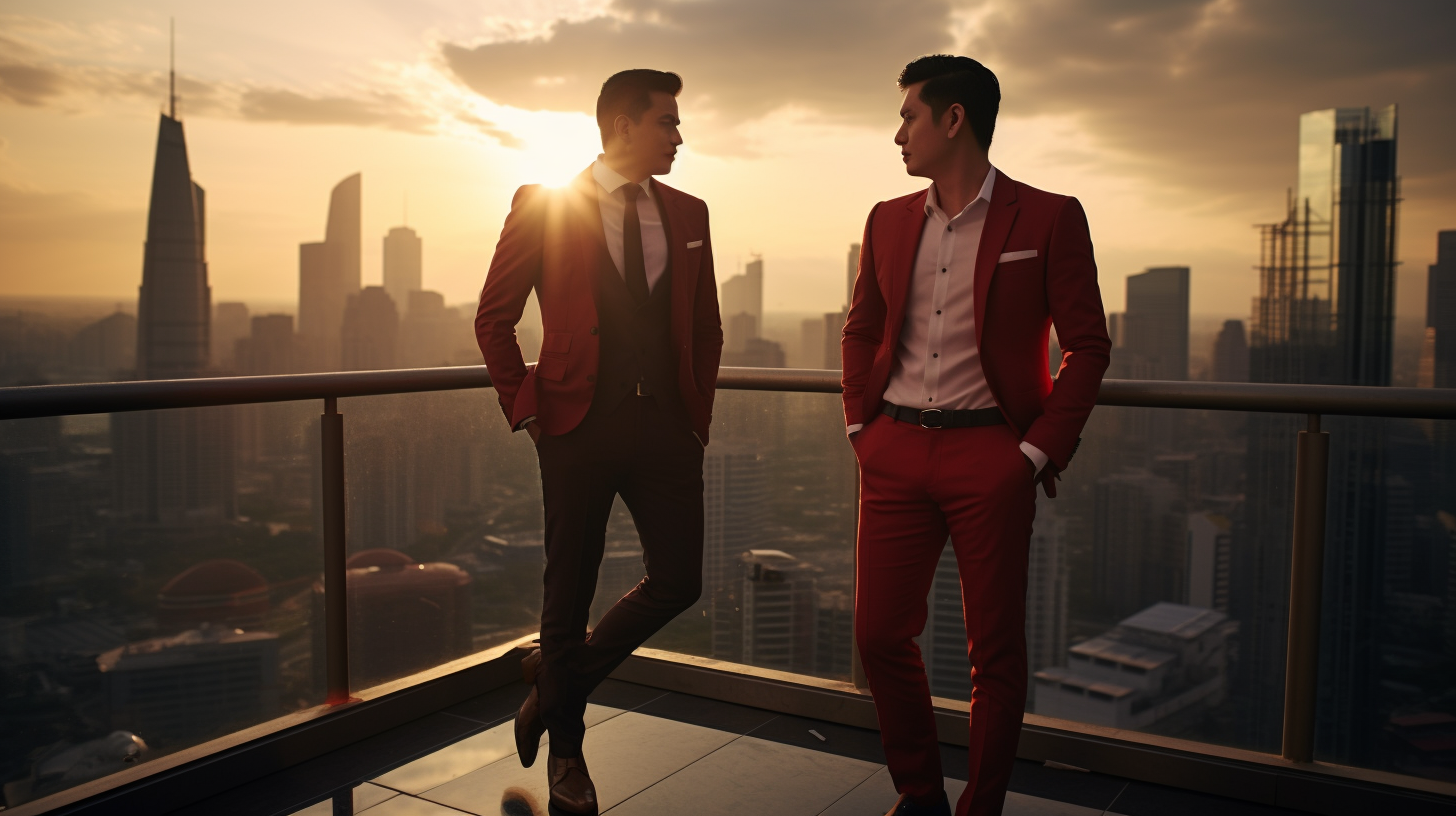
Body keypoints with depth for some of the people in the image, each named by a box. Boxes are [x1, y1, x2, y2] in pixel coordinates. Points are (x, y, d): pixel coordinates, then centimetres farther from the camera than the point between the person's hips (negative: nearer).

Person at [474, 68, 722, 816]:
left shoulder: (687, 215, 10)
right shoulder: (545, 207, -1)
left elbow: (706, 327, 17)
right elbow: (494, 317, 3)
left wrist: (699, 414, 10)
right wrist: (524, 408, -2)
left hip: (666, 426, 4)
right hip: (580, 426, -4)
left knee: (679, 581, 3)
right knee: (571, 589, 7)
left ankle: (558, 679, 30)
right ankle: (566, 751, 30)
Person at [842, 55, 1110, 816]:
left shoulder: (1048, 219, -2)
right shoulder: (888, 220, 11)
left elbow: (1087, 346, -2)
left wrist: (1038, 451, -8)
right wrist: (860, 427, 9)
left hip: (991, 458, -4)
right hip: (894, 454, 4)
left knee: (995, 651, 5)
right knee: (880, 636, 7)